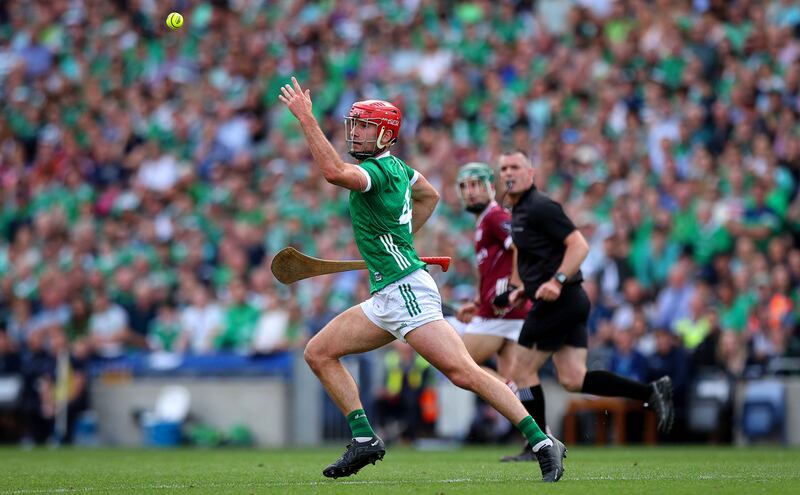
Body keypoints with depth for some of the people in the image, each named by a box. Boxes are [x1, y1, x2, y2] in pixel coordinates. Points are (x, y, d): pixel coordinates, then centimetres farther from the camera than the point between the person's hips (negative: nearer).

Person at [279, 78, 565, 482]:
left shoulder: (377, 170, -13)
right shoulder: (394, 166, 14)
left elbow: (334, 172, -34)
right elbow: (429, 195, 34)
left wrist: (306, 118, -29)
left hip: (407, 291, -10)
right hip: (384, 300, 10)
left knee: (463, 373, -16)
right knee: (318, 353, 9)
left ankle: (543, 443, -15)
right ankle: (364, 439, 5)